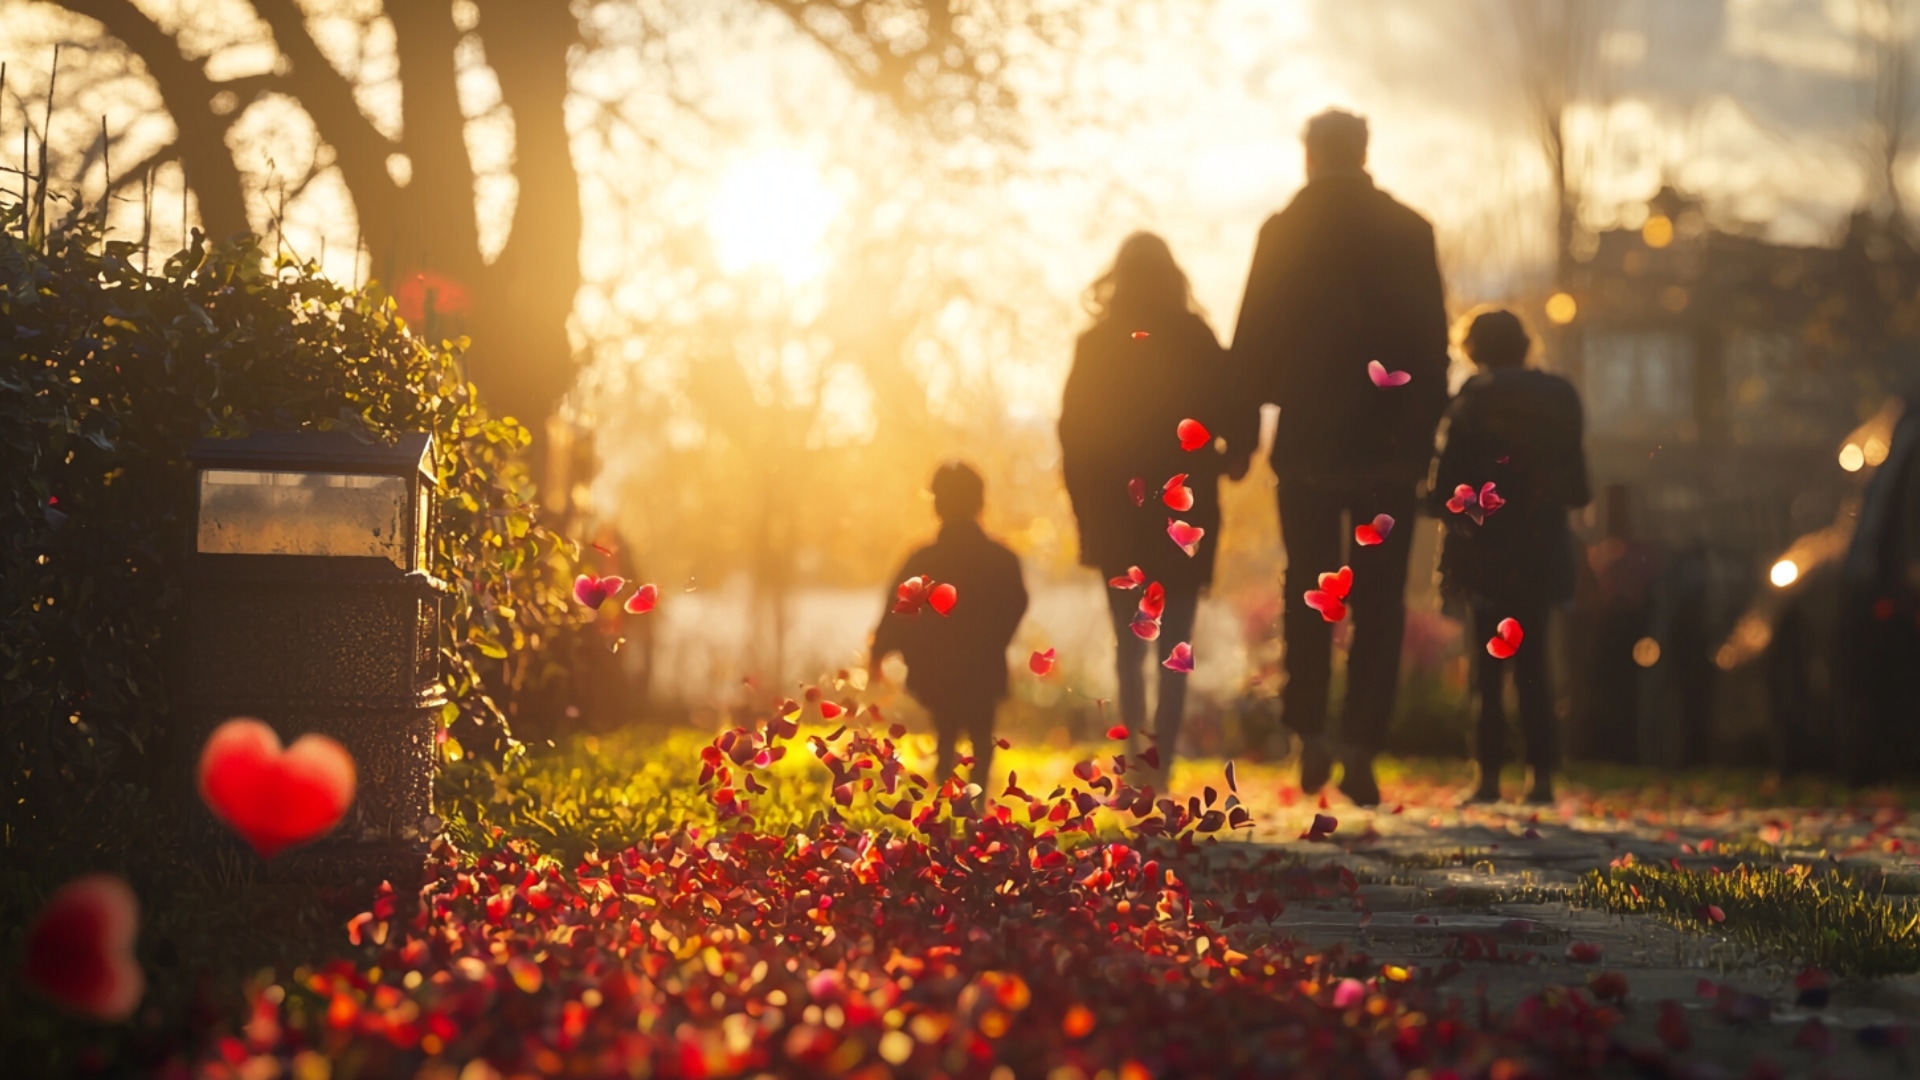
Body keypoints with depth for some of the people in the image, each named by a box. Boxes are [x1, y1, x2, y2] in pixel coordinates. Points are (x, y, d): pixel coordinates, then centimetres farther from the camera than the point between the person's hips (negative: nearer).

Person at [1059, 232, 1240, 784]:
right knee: (1174, 648, 6)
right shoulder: (1198, 341, -3)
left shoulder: (1096, 345, -3)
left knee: (1130, 646, 9)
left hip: (1117, 516, 0)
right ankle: (1161, 764, -4)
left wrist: (1088, 507, 7)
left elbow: (1074, 434, -2)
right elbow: (1222, 418, -2)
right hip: (1185, 513, 0)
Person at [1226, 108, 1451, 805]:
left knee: (1307, 591, 13)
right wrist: (1424, 434, 9)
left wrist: (1240, 434, 3)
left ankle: (1310, 730, 3)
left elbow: (1253, 341, -3)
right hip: (1389, 446, 0)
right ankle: (1361, 750, -2)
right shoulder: (1409, 231, 0)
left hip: (1307, 441, 0)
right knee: (1378, 603, 5)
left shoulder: (1283, 232, -2)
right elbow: (1433, 345, 2)